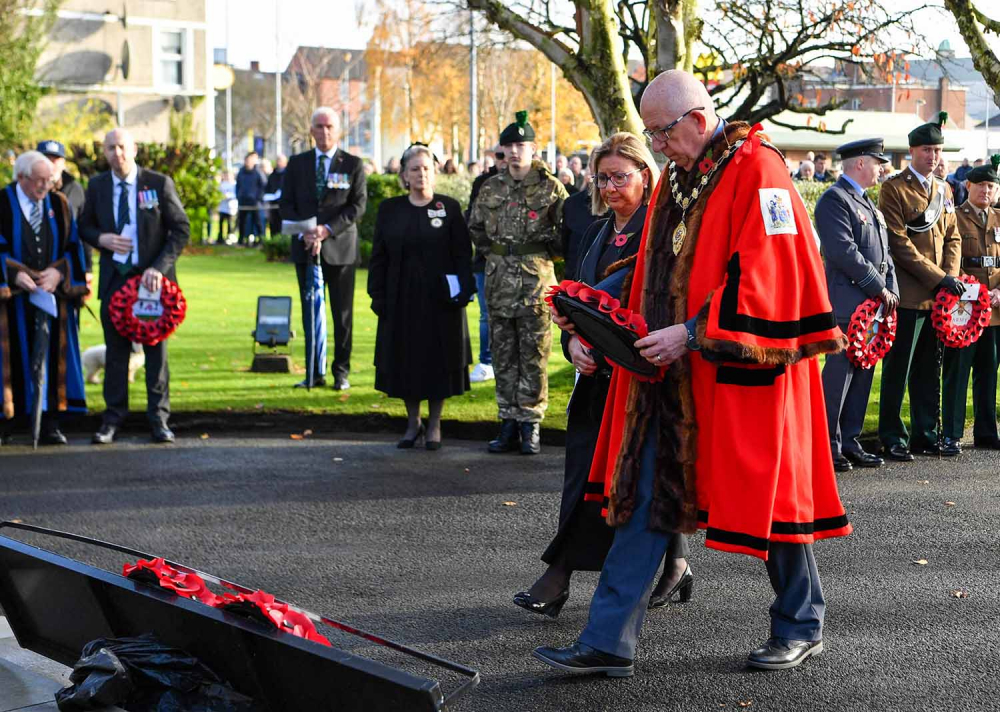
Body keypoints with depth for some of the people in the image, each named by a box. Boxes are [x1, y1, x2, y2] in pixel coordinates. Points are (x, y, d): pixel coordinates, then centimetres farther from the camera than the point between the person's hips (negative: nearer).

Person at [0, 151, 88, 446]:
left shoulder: (59, 205, 8)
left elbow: (72, 246, 6)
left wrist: (58, 272, -11)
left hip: (54, 294, 3)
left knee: (52, 357, 1)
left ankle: (49, 425, 4)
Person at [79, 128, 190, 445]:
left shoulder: (159, 183, -3)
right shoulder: (97, 186, 6)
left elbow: (181, 228, -3)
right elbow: (85, 226, 15)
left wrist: (159, 267, -14)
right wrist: (101, 238, -9)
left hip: (151, 276, -2)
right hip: (114, 277, 2)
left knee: (156, 349, 3)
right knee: (115, 350, 5)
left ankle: (159, 419, 10)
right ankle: (112, 419, 12)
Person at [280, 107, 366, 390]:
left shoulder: (353, 164, 3)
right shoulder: (297, 163, 10)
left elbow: (358, 206, -4)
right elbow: (287, 204, 6)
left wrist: (328, 229, -15)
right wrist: (304, 233, -10)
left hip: (340, 248, -2)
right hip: (305, 249, 2)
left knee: (343, 313, 1)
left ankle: (341, 372, 8)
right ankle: (315, 372, 11)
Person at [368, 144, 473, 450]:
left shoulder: (449, 207, 1)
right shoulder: (389, 210, 6)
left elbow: (462, 253, -1)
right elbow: (379, 257, 6)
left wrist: (462, 290, -11)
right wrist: (378, 296, 0)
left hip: (439, 299, -2)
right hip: (401, 298, 2)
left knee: (438, 361, 2)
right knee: (404, 361, 6)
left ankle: (434, 425, 13)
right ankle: (413, 422, 20)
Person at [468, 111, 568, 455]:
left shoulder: (551, 187, -3)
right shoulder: (491, 188, 8)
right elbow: (475, 226, 19)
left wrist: (546, 250, -1)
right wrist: (493, 251, 10)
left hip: (536, 279, -4)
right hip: (499, 280, 4)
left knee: (534, 355, 0)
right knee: (503, 355, 7)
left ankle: (530, 424, 6)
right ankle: (509, 424, 14)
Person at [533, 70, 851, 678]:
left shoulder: (757, 171, -12)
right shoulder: (677, 179, 14)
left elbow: (764, 277, -19)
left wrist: (692, 333, -21)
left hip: (743, 372, -8)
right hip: (673, 370, 8)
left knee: (764, 495, 5)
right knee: (643, 501, 3)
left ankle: (803, 627, 25)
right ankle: (609, 642, 5)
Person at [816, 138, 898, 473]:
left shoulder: (868, 203, 20)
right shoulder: (834, 200, -11)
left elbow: (883, 252, 20)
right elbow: (843, 252, -20)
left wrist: (891, 290, 6)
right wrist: (880, 289, -16)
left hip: (872, 304, 9)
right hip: (847, 304, -9)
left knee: (862, 374, 11)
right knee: (839, 373, -6)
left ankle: (849, 442, 18)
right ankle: (828, 446, -1)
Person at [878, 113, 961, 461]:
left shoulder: (943, 190, 17)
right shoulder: (894, 188, -5)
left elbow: (952, 238, 17)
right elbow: (899, 242, -13)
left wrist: (951, 277, -2)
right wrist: (938, 278, -15)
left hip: (939, 294, 7)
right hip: (908, 294, -7)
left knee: (930, 368, 11)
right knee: (898, 368, -2)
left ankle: (925, 433, 18)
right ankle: (892, 436, 5)